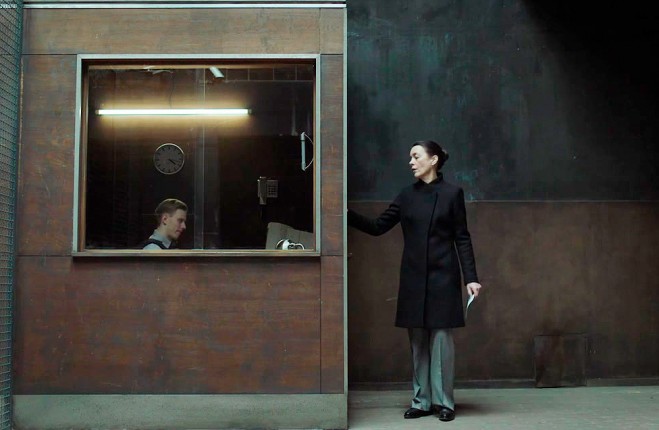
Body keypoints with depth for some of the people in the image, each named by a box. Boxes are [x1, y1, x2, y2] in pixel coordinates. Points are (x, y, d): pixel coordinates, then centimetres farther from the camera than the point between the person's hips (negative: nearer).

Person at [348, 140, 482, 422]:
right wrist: (347, 215, -4)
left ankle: (443, 402, 9)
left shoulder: (452, 193, -3)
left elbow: (462, 239, -3)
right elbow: (378, 227, 8)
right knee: (418, 341, 7)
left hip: (442, 277, -4)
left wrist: (471, 278, -9)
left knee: (441, 339, -1)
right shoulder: (407, 195, 8)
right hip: (413, 278, 4)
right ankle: (422, 401, 15)